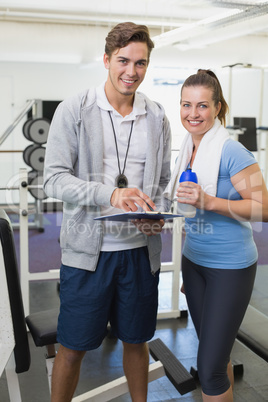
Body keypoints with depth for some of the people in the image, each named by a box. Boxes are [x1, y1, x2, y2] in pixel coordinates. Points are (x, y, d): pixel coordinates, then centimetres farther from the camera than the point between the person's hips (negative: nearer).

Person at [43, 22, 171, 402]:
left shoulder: (157, 118, 6)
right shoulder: (74, 110, -5)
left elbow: (163, 182, 12)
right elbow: (54, 179, -11)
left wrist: (157, 217, -9)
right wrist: (110, 194, -25)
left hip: (140, 249, 3)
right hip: (87, 249, -3)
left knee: (136, 340, 19)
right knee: (72, 348, 8)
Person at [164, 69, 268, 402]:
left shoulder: (231, 152, -17)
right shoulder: (187, 150, 6)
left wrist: (209, 201, -28)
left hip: (229, 266, -7)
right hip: (193, 260, 7)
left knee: (210, 368, -3)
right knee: (213, 352, 19)